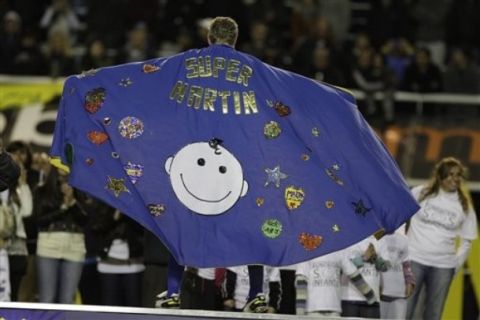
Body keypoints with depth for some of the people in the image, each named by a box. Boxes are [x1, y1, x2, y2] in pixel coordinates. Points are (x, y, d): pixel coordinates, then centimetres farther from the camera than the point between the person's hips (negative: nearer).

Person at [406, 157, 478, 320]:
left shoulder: (464, 205, 7)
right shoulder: (420, 193, 2)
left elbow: (467, 241, 11)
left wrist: (456, 264, 2)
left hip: (443, 266, 2)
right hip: (414, 259, -2)